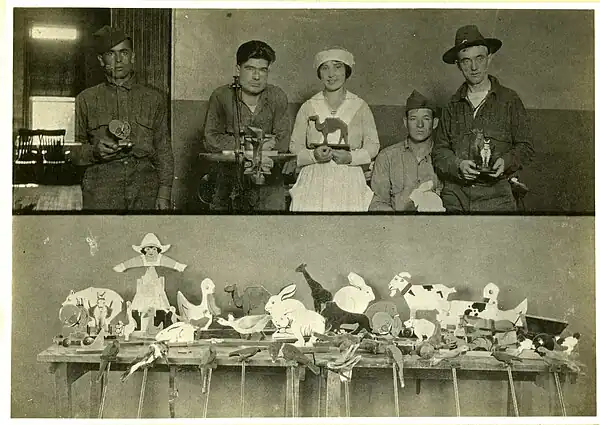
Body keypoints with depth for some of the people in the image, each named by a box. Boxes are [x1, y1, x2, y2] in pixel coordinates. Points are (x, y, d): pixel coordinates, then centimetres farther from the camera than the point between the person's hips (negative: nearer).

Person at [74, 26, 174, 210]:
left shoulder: (154, 99, 11)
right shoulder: (86, 100, 10)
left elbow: (164, 151, 9)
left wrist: (164, 195, 0)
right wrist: (94, 152, -10)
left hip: (146, 191, 1)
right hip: (101, 193, 0)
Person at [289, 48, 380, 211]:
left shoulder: (360, 106, 6)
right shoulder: (308, 107, 7)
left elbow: (373, 145, 7)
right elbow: (295, 145, 7)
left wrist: (350, 157, -10)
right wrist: (314, 155, -12)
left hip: (349, 181, 0)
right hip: (314, 179, 0)